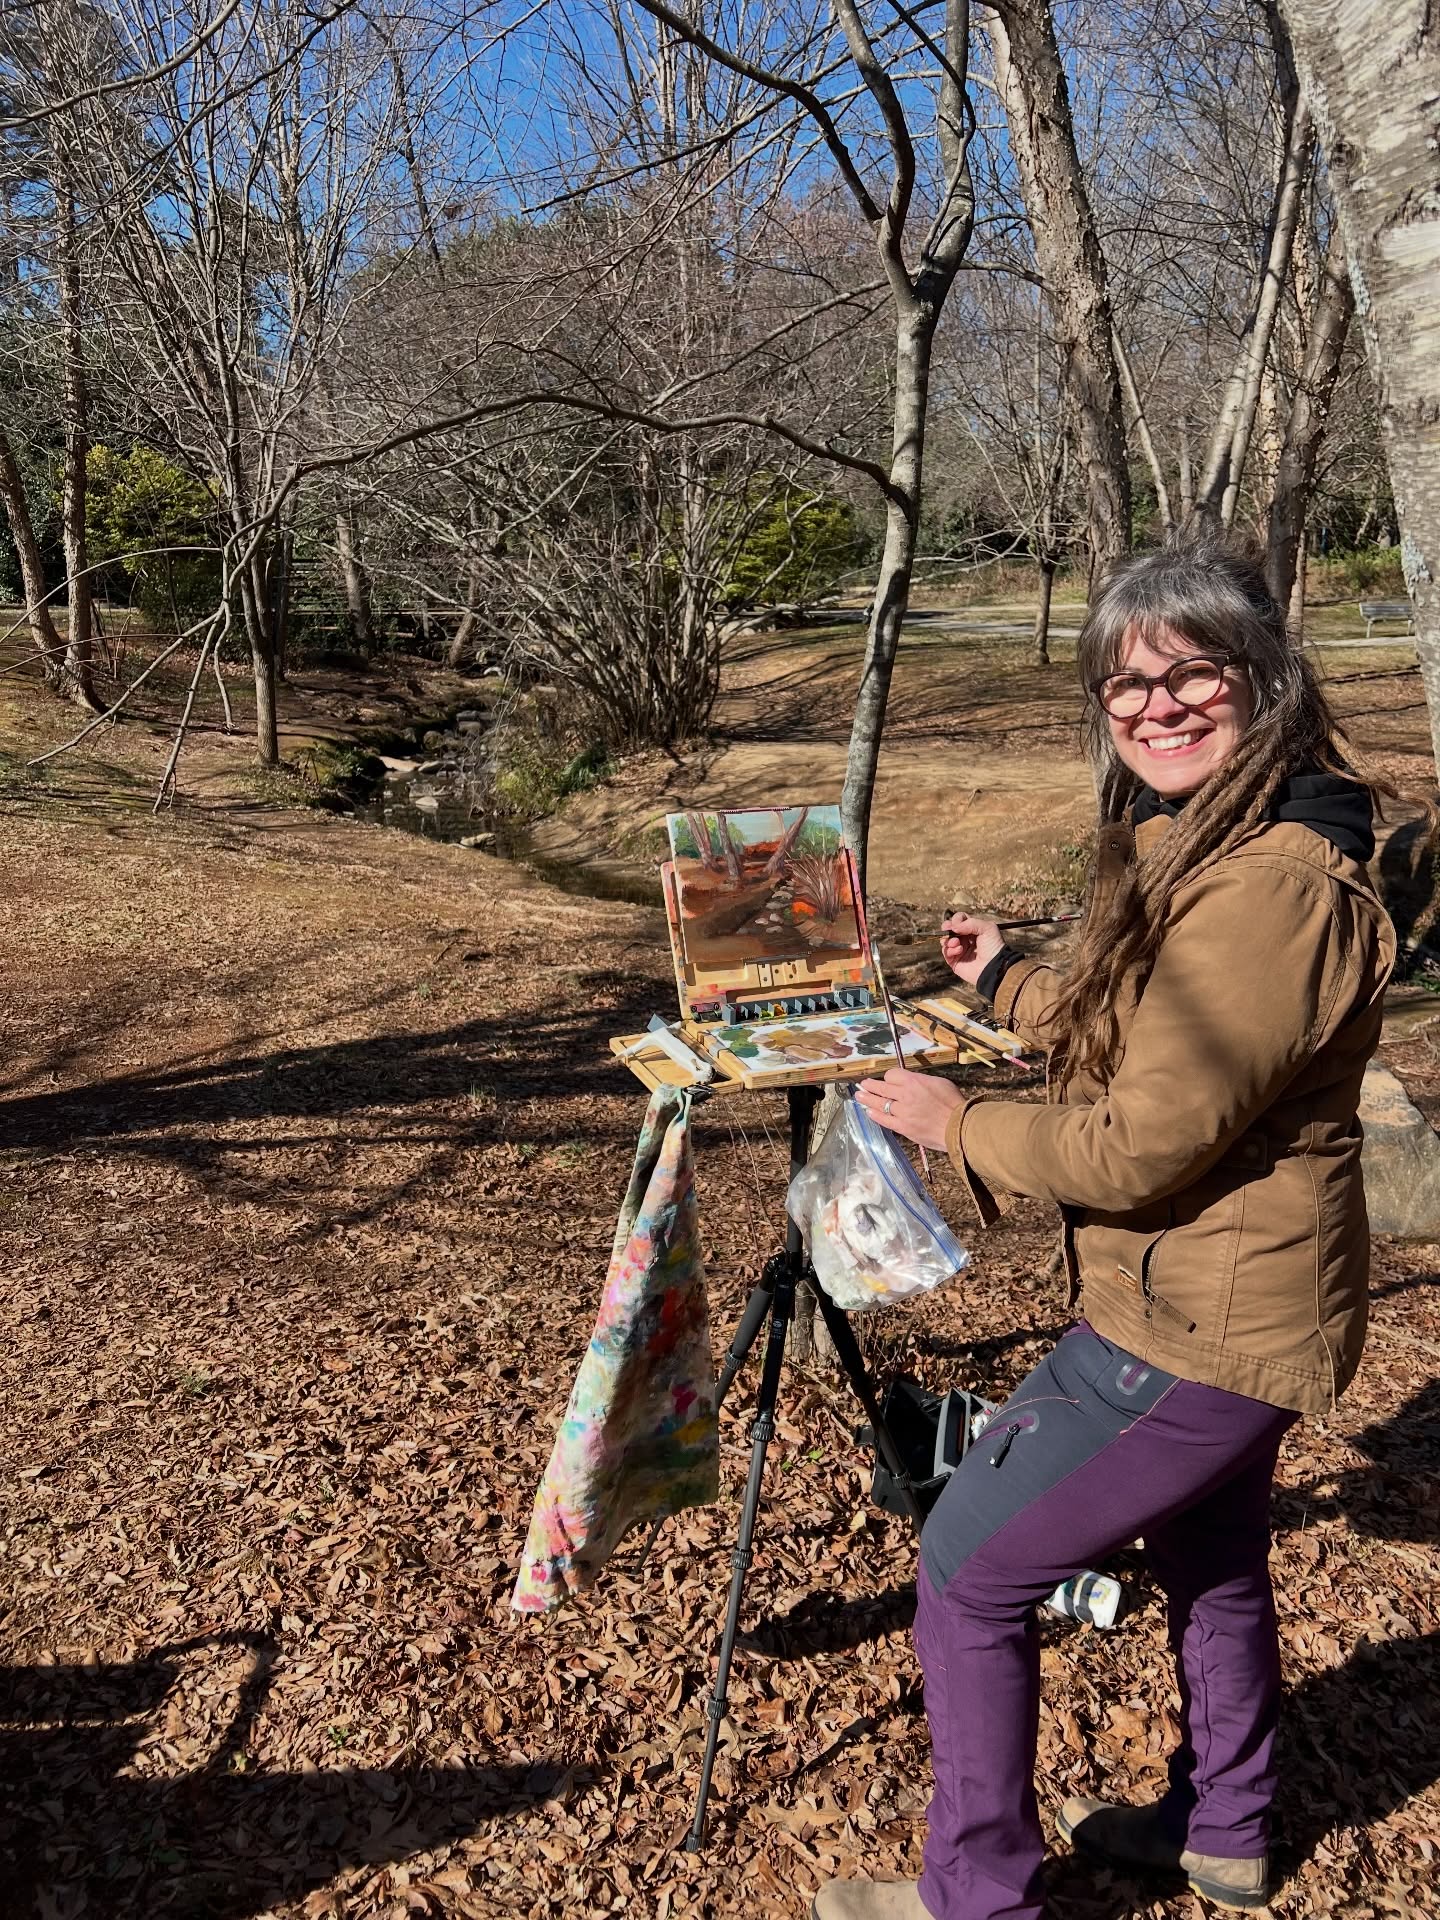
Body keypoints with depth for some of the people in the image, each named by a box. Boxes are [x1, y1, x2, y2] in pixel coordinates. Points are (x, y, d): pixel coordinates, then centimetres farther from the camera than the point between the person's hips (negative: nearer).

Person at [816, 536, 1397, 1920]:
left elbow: (1144, 1145, -28)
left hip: (1194, 1330, -11)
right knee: (1210, 1557, 28)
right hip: (1234, 1308, 11)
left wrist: (960, 1123, -15)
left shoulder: (1274, 887, -27)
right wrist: (1007, 983, 27)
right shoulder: (1188, 849, 6)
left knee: (967, 1574, 1)